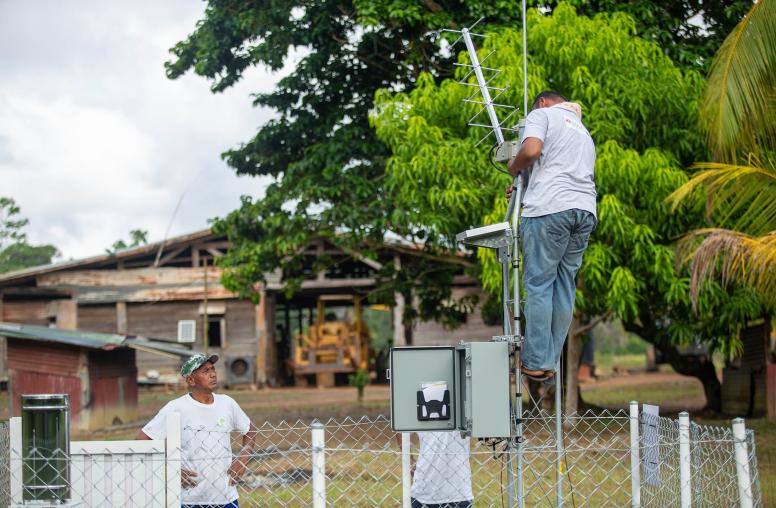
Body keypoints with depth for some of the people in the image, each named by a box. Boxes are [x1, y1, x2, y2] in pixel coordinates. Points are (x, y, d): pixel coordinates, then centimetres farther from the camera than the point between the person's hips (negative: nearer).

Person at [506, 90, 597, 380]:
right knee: (564, 287, 7)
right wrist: (525, 189, 33)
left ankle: (536, 363, -8)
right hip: (586, 210, 7)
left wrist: (514, 168, 8)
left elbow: (532, 149, -10)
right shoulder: (583, 131, 32)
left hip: (550, 207, -7)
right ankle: (550, 362, 6)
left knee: (538, 285, -5)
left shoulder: (542, 115, 8)